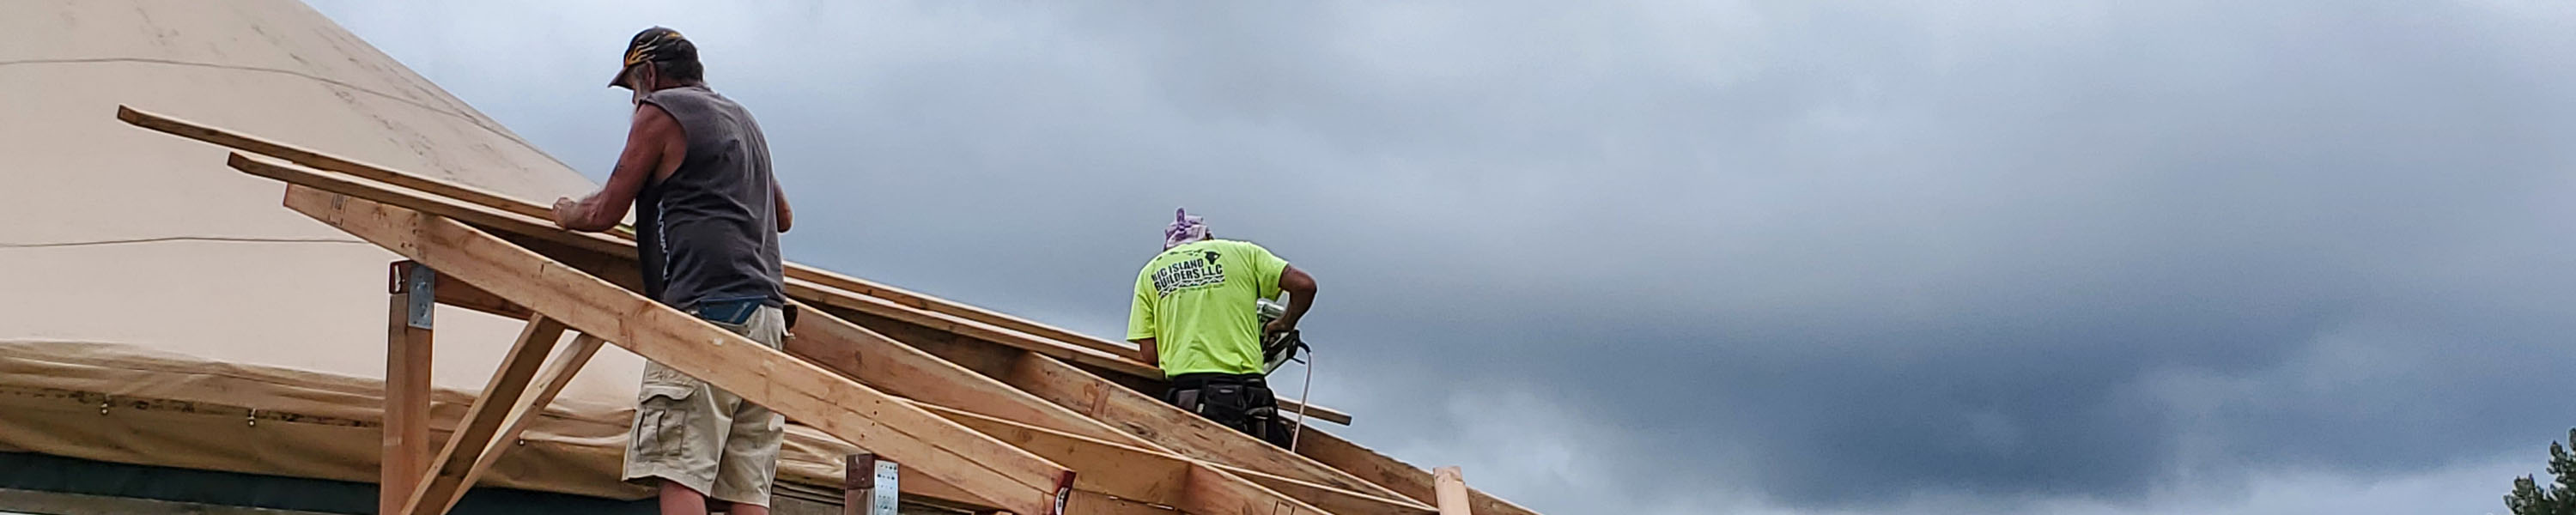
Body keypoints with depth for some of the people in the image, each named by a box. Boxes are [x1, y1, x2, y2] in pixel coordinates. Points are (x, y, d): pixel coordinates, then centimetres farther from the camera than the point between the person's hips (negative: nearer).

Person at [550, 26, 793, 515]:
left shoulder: (660, 111, 4)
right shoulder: (743, 119, 28)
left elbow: (605, 212, 6)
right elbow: (782, 217, 40)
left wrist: (567, 213, 27)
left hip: (705, 305, -8)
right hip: (766, 306, 8)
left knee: (678, 473, -15)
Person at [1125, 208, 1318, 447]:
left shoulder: (1150, 273, 20)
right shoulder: (1240, 252, 16)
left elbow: (1148, 355, 12)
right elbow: (1304, 285, 9)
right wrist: (1285, 324, 27)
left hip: (1185, 394, 1)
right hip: (1244, 390, -1)